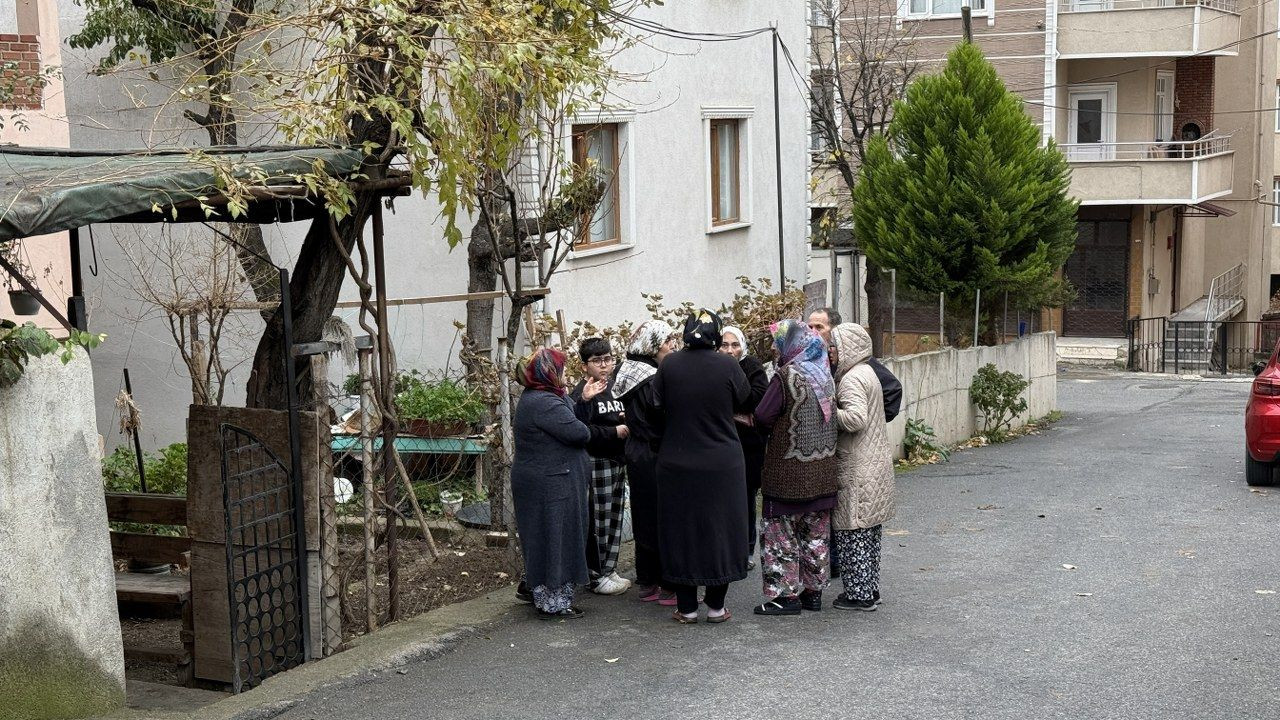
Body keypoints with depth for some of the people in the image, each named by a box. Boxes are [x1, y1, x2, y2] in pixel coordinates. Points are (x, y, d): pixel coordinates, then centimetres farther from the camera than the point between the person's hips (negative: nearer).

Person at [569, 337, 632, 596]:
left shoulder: (614, 387, 12)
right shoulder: (582, 393, -13)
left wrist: (629, 424, 5)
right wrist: (615, 431, -22)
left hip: (618, 462, 8)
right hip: (596, 464, -8)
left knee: (615, 519, 13)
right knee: (598, 521, -2)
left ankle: (609, 569, 24)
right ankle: (597, 577, 7)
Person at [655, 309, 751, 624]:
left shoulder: (669, 365, -8)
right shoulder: (727, 365, -12)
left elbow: (657, 406, 2)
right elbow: (744, 398, 4)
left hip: (677, 465, 1)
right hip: (722, 465, -1)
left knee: (681, 531, 10)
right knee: (721, 531, 11)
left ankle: (687, 607, 14)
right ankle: (716, 606, 15)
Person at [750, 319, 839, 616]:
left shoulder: (786, 376, -15)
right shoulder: (824, 374, 5)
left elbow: (762, 417, -15)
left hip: (789, 469, -7)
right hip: (823, 469, 7)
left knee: (781, 532, 2)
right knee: (816, 532, 14)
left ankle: (785, 594, 3)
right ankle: (813, 590, 20)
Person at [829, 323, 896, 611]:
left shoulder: (852, 379, -16)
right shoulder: (867, 372, 15)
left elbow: (855, 417, -29)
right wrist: (833, 409, 7)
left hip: (857, 469, -10)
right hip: (875, 465, 10)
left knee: (852, 532, -3)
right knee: (869, 531, 16)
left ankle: (859, 594, 1)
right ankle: (870, 588, 24)